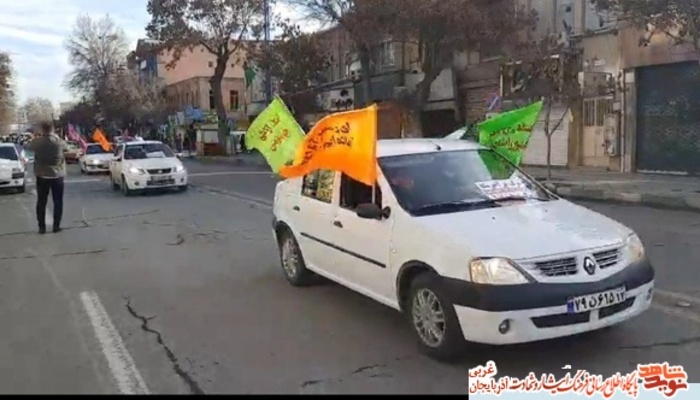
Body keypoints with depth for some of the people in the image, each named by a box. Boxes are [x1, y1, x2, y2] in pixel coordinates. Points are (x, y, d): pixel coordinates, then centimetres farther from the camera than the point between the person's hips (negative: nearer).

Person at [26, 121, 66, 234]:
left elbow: (28, 146, 12)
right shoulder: (59, 141, -10)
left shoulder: (37, 141, -9)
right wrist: (54, 135, 22)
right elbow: (64, 145, 13)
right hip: (57, 176, 0)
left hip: (42, 176, 0)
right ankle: (56, 226, 10)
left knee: (41, 202, 9)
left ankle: (42, 227, 10)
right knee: (58, 202, 9)